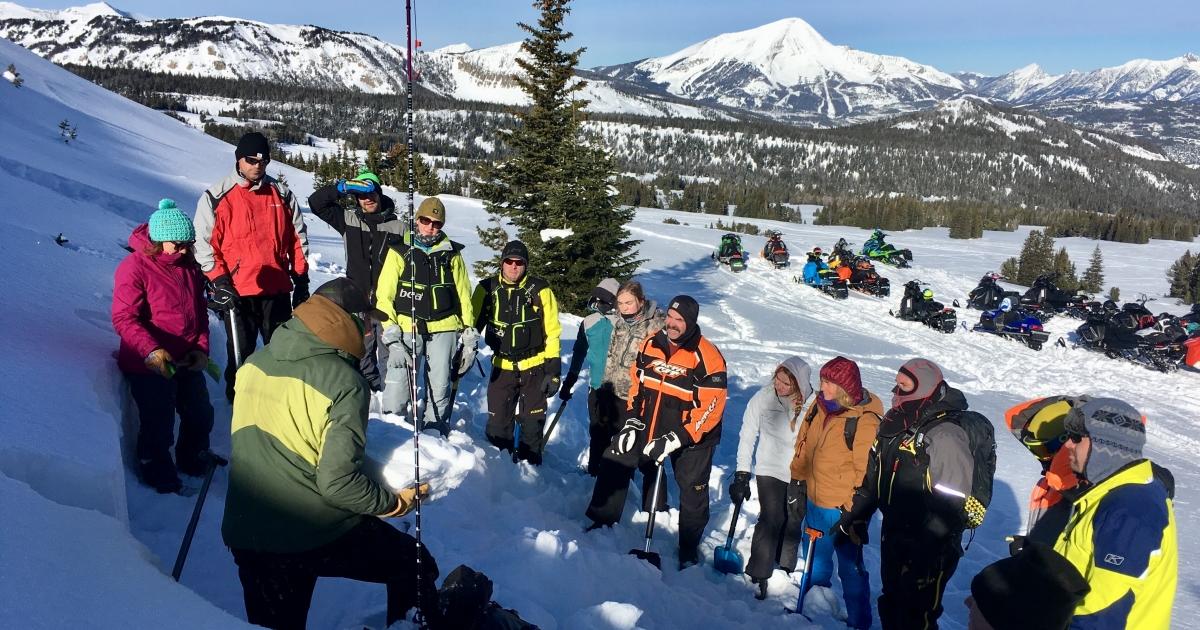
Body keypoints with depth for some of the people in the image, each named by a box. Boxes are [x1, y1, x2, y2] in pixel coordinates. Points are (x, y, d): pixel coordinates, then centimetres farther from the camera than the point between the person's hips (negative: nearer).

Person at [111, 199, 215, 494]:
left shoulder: (189, 266, 6)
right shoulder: (134, 267, -15)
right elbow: (124, 318, -21)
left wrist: (201, 347, 0)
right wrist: (151, 351, -33)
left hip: (187, 362, 7)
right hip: (149, 366, -7)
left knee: (200, 414, 17)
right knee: (159, 425, 3)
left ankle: (193, 461, 41)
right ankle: (158, 474, 27)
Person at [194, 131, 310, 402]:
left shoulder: (282, 194, 9)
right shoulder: (216, 197, 0)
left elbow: (298, 237, 13)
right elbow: (204, 243, -1)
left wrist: (301, 280, 9)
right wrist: (219, 282, -9)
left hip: (277, 288, 3)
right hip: (237, 291, -3)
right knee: (240, 353, 6)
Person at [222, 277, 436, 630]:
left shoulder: (253, 364, 1)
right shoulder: (343, 382, -19)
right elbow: (339, 482, -21)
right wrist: (396, 502, -6)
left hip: (245, 536, 6)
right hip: (322, 536, -6)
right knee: (414, 564, 16)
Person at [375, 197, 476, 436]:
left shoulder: (451, 253, 11)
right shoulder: (400, 251, 6)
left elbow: (463, 294, 14)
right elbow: (384, 295, 2)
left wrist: (469, 333, 8)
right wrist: (391, 336, -8)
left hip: (443, 329, 2)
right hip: (407, 328, -1)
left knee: (439, 389, 5)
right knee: (396, 389, -9)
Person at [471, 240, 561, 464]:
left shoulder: (539, 290, -8)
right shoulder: (488, 289, -2)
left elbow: (552, 332, -5)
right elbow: (471, 324, 6)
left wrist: (553, 370, -7)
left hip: (534, 368, -2)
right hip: (502, 367, 2)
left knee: (532, 425, 8)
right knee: (497, 426, 6)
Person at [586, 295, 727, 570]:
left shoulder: (708, 357, -22)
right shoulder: (651, 344, -5)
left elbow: (711, 407, -22)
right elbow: (637, 383, 9)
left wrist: (676, 440, -25)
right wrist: (633, 421, -1)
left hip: (691, 433, -4)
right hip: (650, 425, 5)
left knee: (693, 490, 5)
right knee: (615, 462, 3)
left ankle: (689, 550, 27)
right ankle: (603, 520, 21)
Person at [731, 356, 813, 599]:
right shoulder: (763, 398, -14)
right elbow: (747, 436, -5)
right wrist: (742, 474, -4)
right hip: (770, 470, -1)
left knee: (794, 521, 12)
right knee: (770, 520, -7)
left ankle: (786, 567, 35)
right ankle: (758, 574, 9)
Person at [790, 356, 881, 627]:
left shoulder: (864, 421, -23)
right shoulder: (819, 406, -1)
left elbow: (867, 470, -20)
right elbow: (803, 443, 12)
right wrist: (798, 478, 15)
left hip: (843, 508, -7)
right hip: (815, 500, 7)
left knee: (850, 566, 7)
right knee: (816, 555, 25)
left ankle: (858, 620, 25)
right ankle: (819, 592, 48)